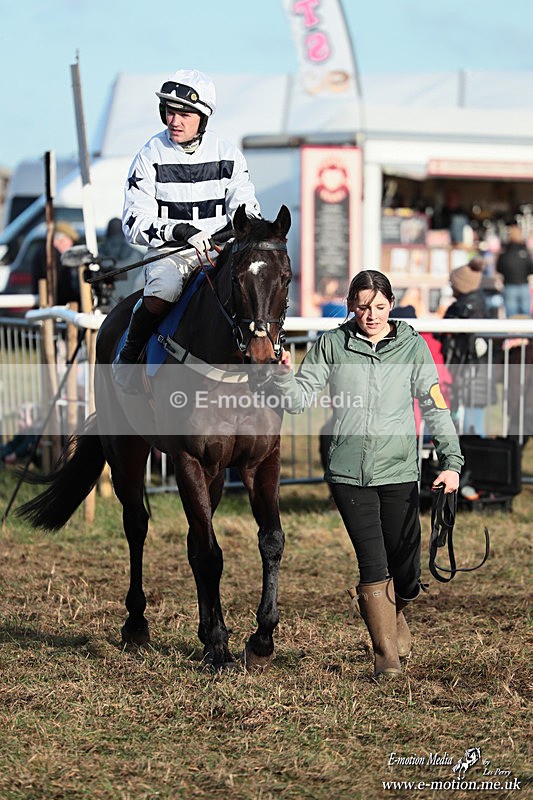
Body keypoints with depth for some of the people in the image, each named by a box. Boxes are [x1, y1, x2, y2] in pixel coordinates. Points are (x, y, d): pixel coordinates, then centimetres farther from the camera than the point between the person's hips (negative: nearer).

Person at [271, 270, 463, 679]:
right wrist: (283, 375, -18)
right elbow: (301, 399, 3)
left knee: (406, 575, 5)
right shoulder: (331, 345, 4)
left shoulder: (413, 346, 5)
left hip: (400, 472, 1)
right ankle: (387, 655, 5)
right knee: (373, 564, -9)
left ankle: (394, 614, 40)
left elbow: (434, 406, 2)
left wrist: (451, 461, -8)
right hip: (349, 473, -1)